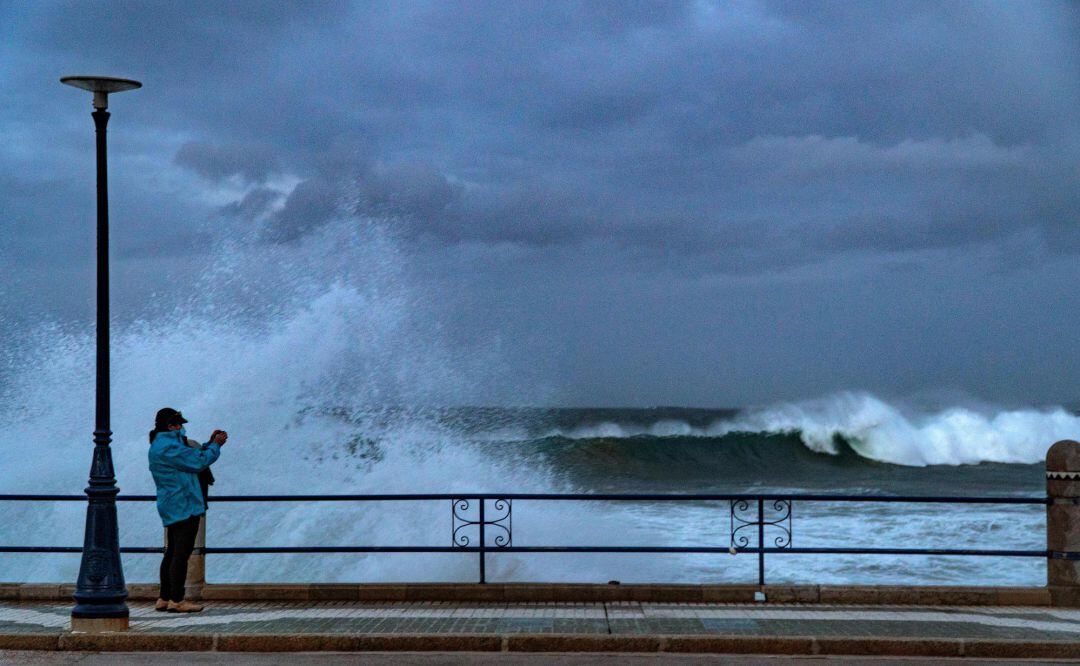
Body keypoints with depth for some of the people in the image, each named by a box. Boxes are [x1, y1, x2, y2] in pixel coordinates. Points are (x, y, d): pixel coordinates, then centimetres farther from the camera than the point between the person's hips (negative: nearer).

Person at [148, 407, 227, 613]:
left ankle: (164, 598, 18)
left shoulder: (160, 445, 17)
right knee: (182, 553, -8)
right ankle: (176, 600, -8)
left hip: (172, 508, 11)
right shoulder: (168, 446, -17)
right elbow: (198, 462, -17)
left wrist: (210, 444, 14)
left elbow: (191, 457, 21)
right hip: (184, 506, -11)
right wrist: (216, 446, -3)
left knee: (173, 552, 15)